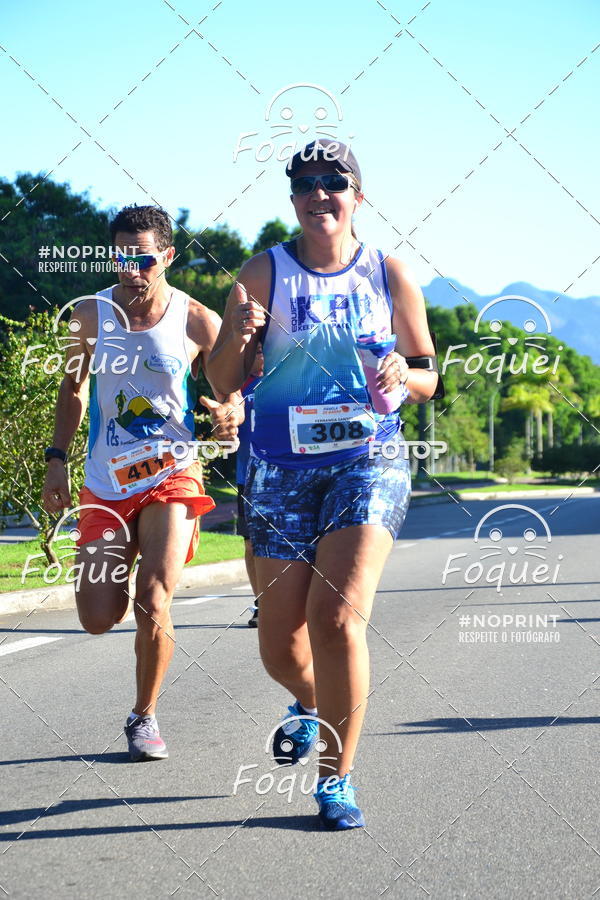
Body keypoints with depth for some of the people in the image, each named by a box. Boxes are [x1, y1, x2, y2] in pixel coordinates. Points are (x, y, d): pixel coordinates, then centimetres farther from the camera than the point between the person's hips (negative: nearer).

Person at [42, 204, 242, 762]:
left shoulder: (198, 322, -5)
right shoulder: (90, 315, 1)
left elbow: (231, 393, 2)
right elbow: (73, 391, 13)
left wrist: (230, 414, -21)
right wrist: (57, 459, 5)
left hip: (171, 478, -2)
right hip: (105, 485, 2)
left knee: (152, 603, -16)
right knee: (98, 620, -1)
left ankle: (144, 717, 8)